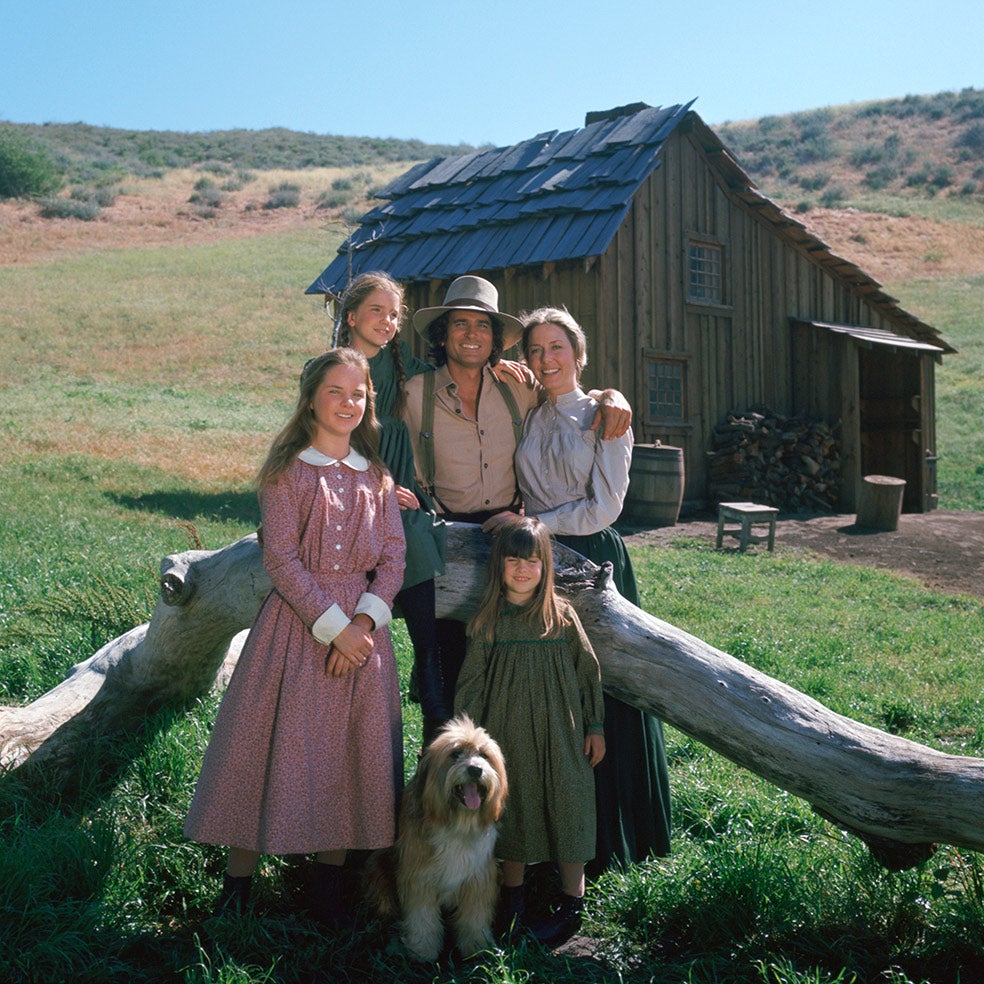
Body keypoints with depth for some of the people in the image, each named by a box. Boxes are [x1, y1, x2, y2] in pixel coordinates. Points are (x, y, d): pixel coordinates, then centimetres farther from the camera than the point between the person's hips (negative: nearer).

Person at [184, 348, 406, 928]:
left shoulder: (377, 476, 9)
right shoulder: (289, 472, -3)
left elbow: (394, 557, 4)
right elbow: (281, 560, -10)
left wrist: (363, 623, -10)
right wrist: (334, 627, -15)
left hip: (362, 626, 4)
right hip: (297, 621, -4)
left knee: (351, 750, 6)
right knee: (278, 745, -1)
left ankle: (331, 880, 20)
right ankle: (239, 880, 12)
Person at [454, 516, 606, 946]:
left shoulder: (562, 615, -4)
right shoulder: (487, 620, -2)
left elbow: (588, 671, 3)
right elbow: (471, 682, 2)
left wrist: (595, 726, 4)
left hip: (559, 733, -1)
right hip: (507, 734, 1)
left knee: (564, 806, 3)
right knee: (511, 807, 10)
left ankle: (572, 902, 16)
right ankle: (512, 896, 27)